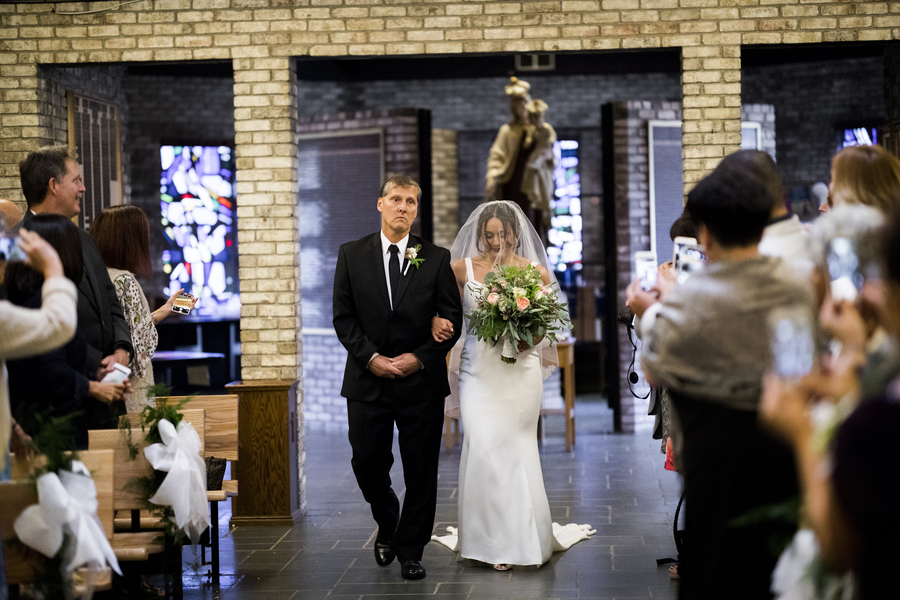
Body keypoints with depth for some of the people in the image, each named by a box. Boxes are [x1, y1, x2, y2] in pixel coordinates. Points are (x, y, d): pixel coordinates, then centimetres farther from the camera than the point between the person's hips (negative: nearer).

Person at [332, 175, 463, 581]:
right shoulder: (351, 255, 4)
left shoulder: (436, 258, 2)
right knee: (367, 462, 4)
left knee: (421, 471, 2)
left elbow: (453, 318, 2)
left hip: (421, 381, 0)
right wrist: (371, 357, -10)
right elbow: (343, 317, 2)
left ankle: (410, 551, 16)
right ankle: (387, 525, 32)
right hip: (368, 379, 1)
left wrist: (420, 357, -10)